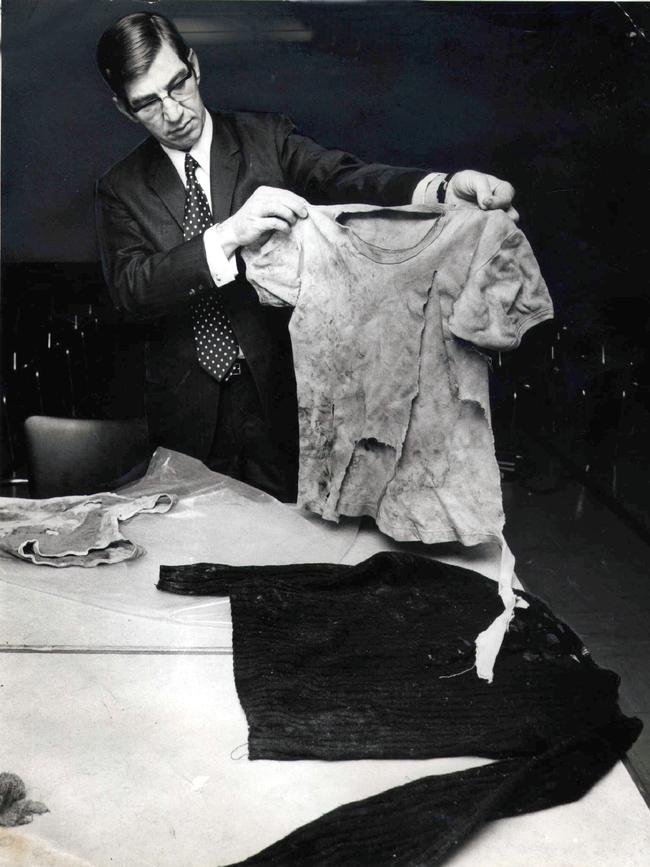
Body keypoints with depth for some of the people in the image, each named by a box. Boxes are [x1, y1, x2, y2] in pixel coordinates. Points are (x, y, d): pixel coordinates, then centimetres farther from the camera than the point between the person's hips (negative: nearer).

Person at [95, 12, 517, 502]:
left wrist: (442, 188, -35)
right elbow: (129, 289, -12)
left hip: (280, 396, 0)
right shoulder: (120, 189, 3)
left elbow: (343, 179, -15)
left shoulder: (267, 138, 2)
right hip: (189, 414, 1)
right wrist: (227, 236, -27)